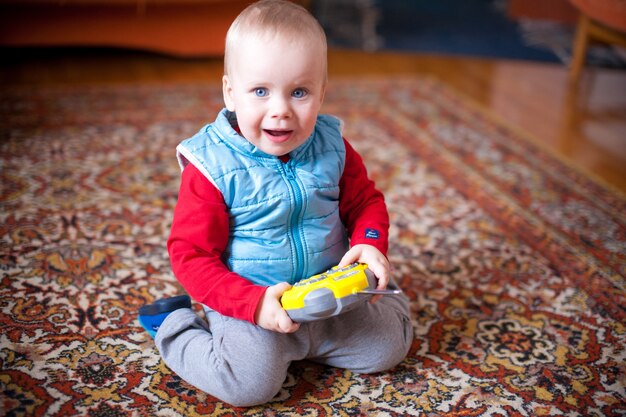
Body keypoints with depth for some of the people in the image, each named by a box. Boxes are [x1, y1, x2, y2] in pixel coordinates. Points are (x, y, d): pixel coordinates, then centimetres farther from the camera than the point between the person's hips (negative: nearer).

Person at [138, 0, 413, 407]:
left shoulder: (332, 148, -6)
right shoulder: (212, 166, -18)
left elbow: (365, 201, 8)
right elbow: (191, 254, -17)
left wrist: (370, 245, -15)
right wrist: (254, 304, -28)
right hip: (247, 303, -4)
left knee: (388, 345, 2)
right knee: (250, 382, -24)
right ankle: (174, 326, 3)